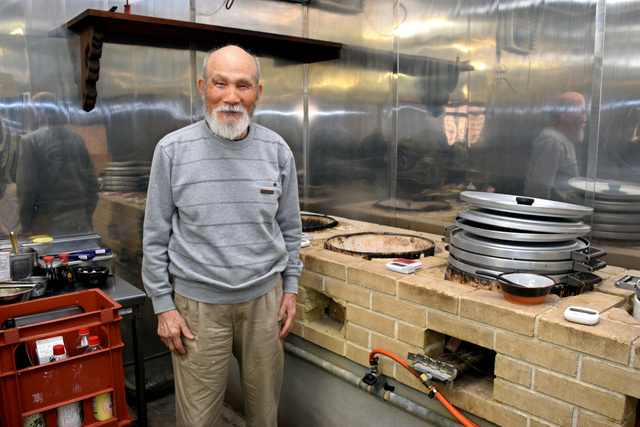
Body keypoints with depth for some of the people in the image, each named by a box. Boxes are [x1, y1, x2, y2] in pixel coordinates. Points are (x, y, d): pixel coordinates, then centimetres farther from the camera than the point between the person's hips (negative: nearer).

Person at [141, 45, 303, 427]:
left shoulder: (277, 150, -1)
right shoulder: (173, 150, -7)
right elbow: (156, 236, -2)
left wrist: (291, 287, 7)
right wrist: (163, 304, -2)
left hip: (264, 299, 2)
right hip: (197, 304, -1)